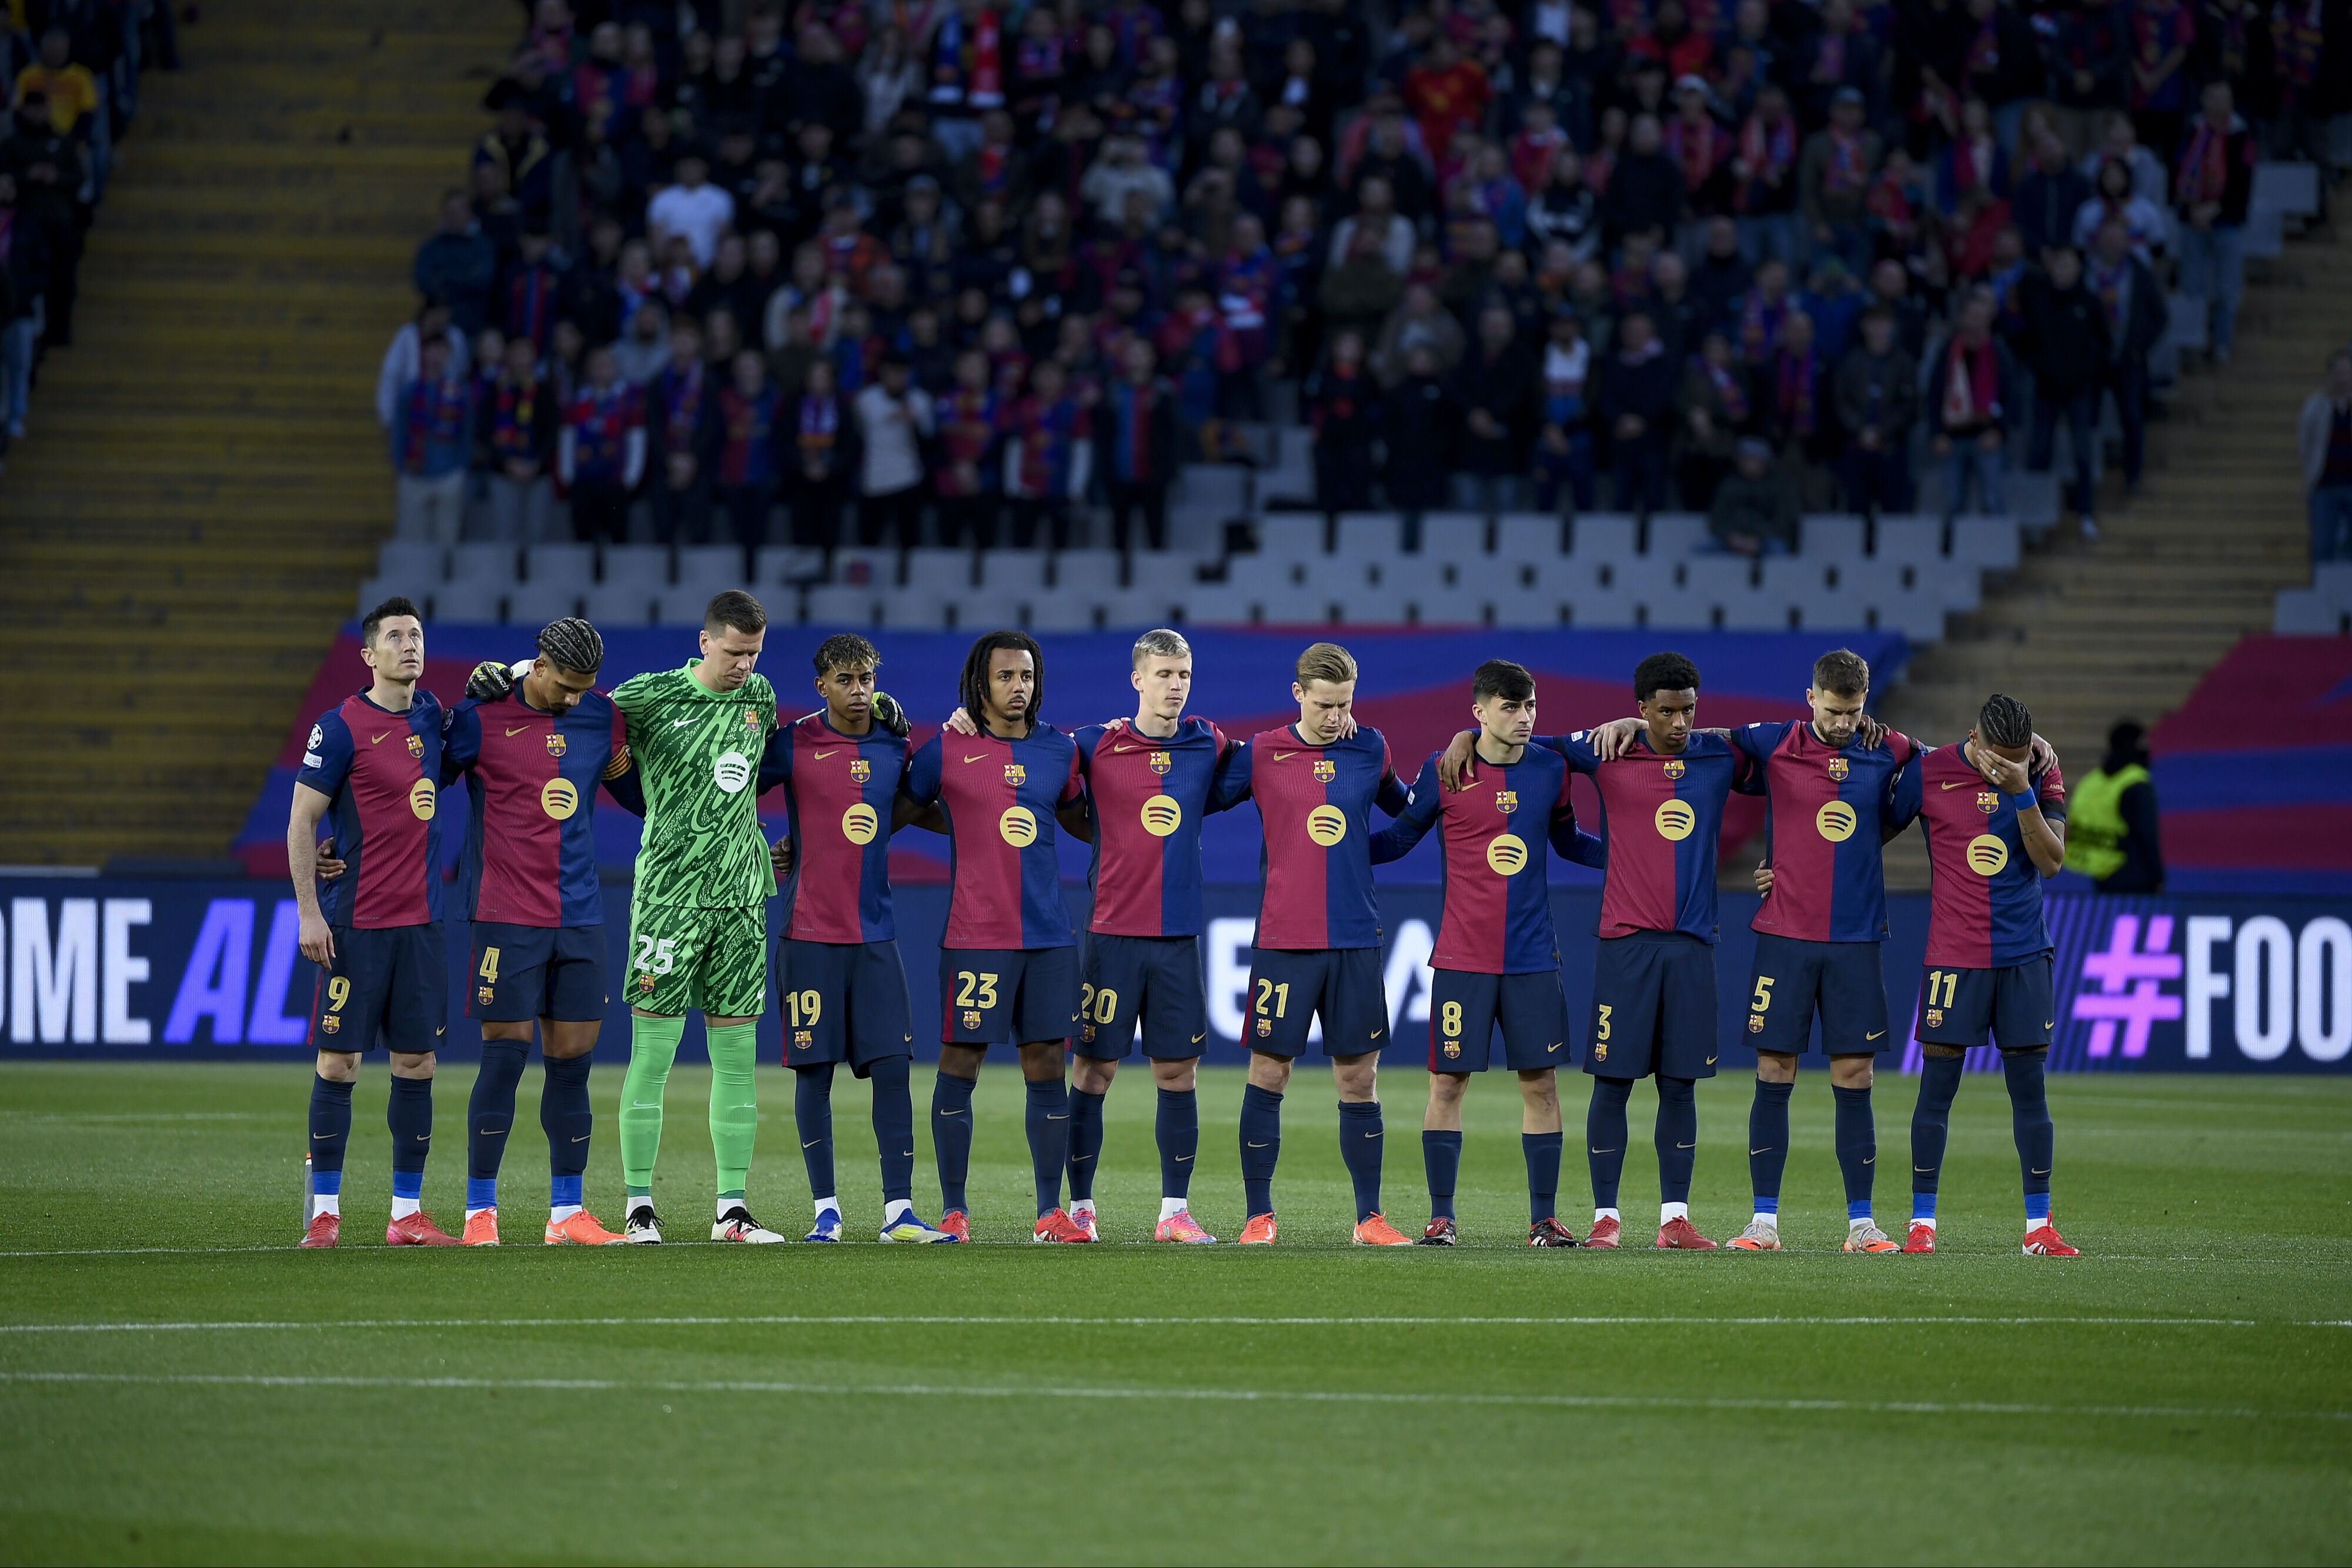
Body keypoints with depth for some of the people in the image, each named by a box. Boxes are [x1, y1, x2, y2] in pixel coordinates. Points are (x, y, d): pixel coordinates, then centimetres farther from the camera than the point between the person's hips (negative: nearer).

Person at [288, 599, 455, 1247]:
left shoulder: (431, 714, 9)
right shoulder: (340, 727, -8)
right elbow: (301, 822, -6)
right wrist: (308, 913, -12)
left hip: (422, 920, 6)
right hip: (356, 924, -6)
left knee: (417, 1061, 6)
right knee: (339, 1061, -3)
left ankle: (407, 1212, 11)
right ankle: (324, 1212, 3)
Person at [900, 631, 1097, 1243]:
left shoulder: (1059, 749, 10)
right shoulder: (947, 750, -1)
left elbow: (1082, 823, 25)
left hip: (1048, 934, 4)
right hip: (976, 935, -4)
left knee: (1047, 1065, 4)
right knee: (959, 1065, -2)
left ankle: (1051, 1211, 8)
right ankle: (954, 1210, 5)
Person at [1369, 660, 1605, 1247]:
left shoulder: (1550, 770, 5)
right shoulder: (1444, 771, -3)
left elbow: (1568, 842, 19)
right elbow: (1400, 837, 7)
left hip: (1533, 956, 2)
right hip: (1462, 957, -2)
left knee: (1540, 1082, 1)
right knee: (1448, 1081, -1)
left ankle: (1544, 1219, 8)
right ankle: (1441, 1217, 8)